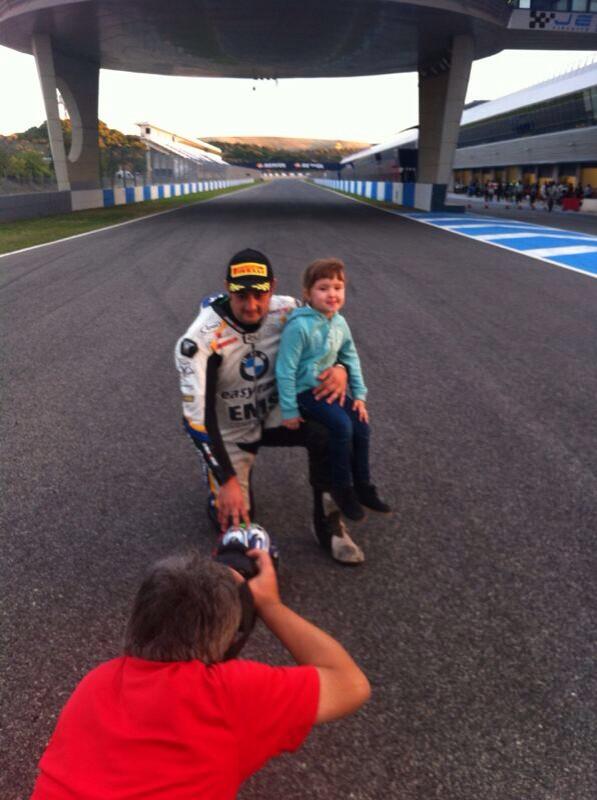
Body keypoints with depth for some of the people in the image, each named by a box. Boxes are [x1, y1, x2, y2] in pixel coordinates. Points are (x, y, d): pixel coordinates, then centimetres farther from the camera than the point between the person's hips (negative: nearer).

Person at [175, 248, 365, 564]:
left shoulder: (288, 311, -19)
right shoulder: (202, 338, -30)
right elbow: (197, 417, -29)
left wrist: (339, 369, -27)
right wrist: (227, 480, -32)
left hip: (273, 414, 2)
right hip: (230, 430, -2)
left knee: (328, 429, -27)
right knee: (234, 519, -3)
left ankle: (327, 520, -6)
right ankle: (218, 475, 31)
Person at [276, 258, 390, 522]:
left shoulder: (339, 323, 0)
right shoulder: (299, 325, -23)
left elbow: (351, 358, 11)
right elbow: (285, 370, -21)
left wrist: (359, 394, 7)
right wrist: (289, 411, -18)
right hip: (304, 391, -7)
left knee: (361, 425, -3)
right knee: (342, 425, -24)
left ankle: (362, 486, 16)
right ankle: (342, 487, -3)